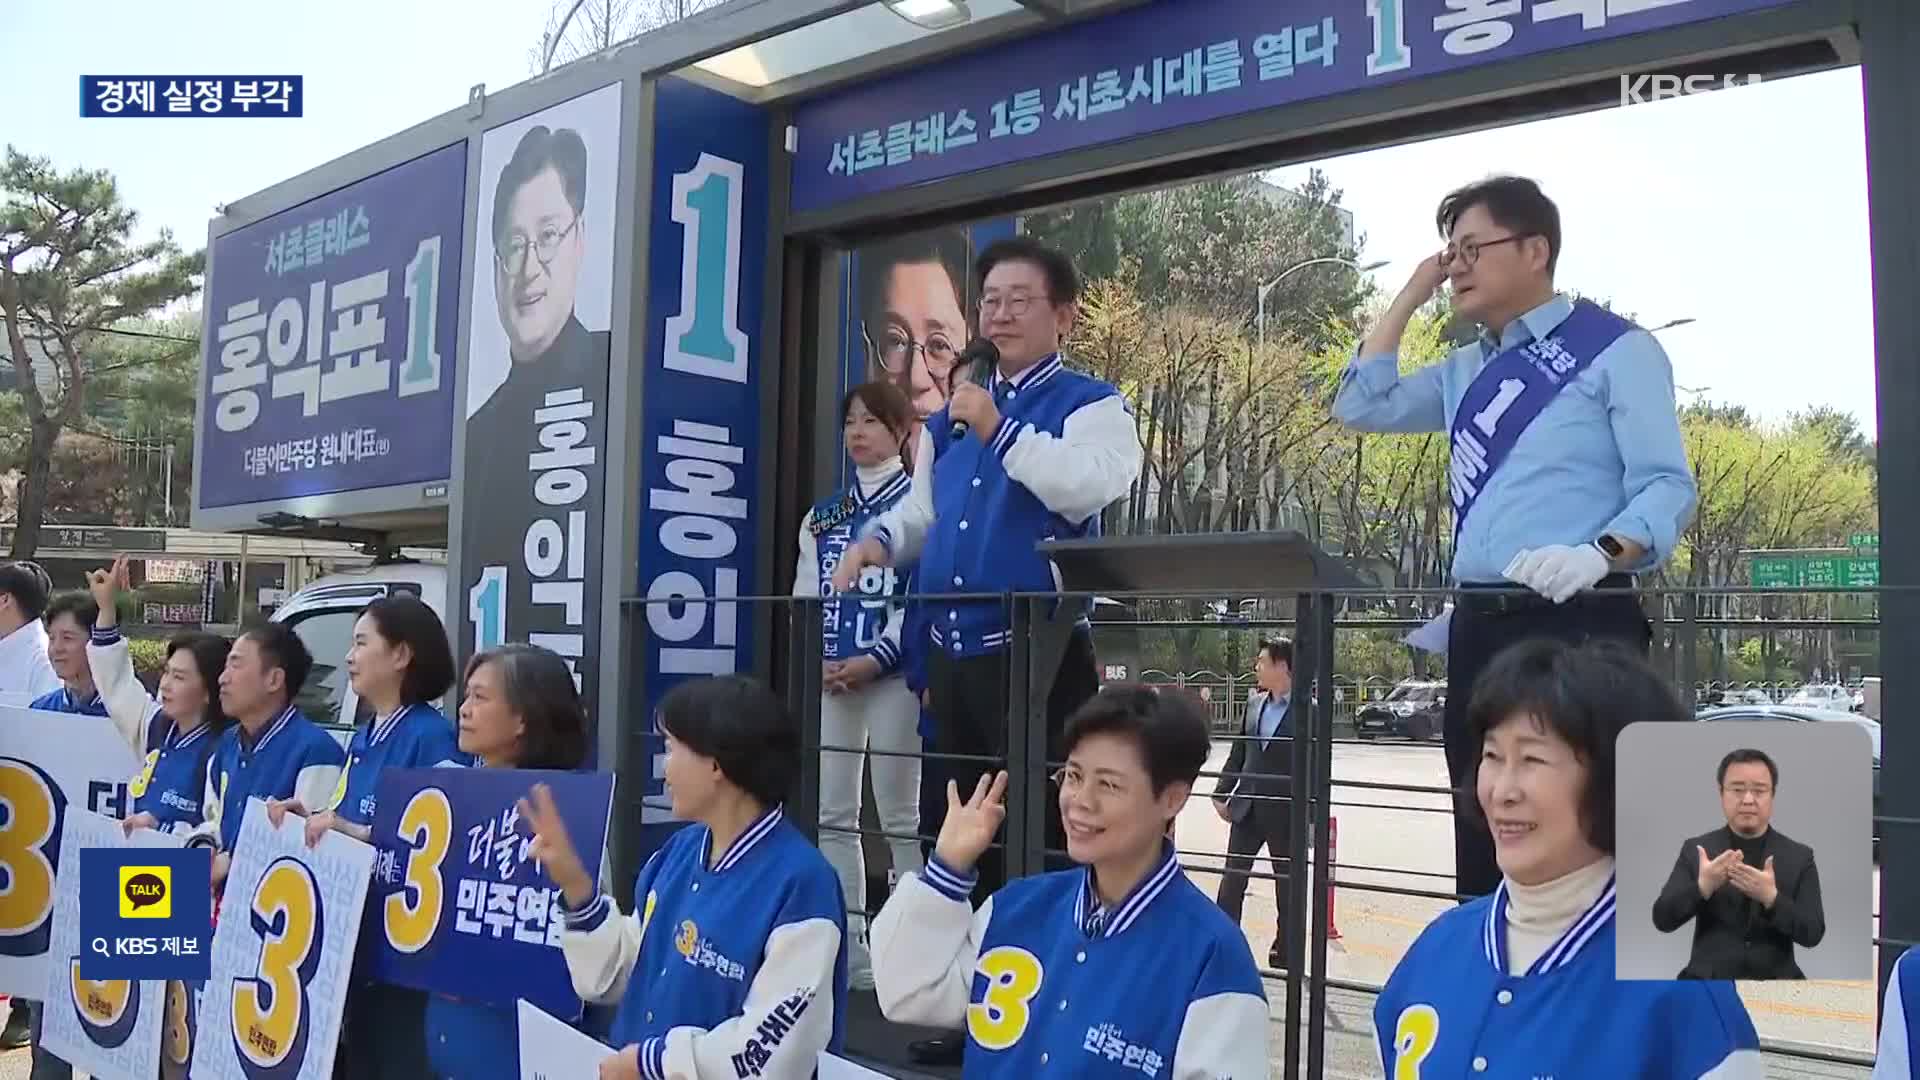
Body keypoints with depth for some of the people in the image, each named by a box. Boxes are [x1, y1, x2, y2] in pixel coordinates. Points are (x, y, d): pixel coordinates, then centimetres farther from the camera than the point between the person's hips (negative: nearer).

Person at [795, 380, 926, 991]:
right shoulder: (821, 517, 17)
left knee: (900, 816, -3)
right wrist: (816, 661, -3)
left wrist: (876, 659, -15)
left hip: (892, 673, -5)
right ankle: (845, 947, 14)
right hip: (829, 678, 6)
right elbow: (805, 596, 13)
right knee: (831, 816, 6)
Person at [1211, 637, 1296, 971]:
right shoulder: (1254, 702, 7)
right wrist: (1221, 793, 9)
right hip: (1247, 806, 5)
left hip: (1284, 811, -5)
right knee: (1232, 877, 6)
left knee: (1286, 881, 8)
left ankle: (1283, 950, 19)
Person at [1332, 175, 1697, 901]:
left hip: (1582, 625, -7)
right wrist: (1409, 297, 15)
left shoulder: (1616, 350, -1)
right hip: (1479, 628, 7)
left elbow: (1667, 486, -8)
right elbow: (1359, 407, 18)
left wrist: (1599, 553, -28)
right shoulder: (1468, 371, 21)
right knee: (1485, 836, 10)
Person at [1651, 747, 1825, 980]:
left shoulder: (1799, 856, 5)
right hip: (1709, 983, 0)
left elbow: (1812, 934, -4)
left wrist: (1771, 898, -22)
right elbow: (1663, 920, -4)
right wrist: (1702, 886, -21)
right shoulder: (1695, 850, 4)